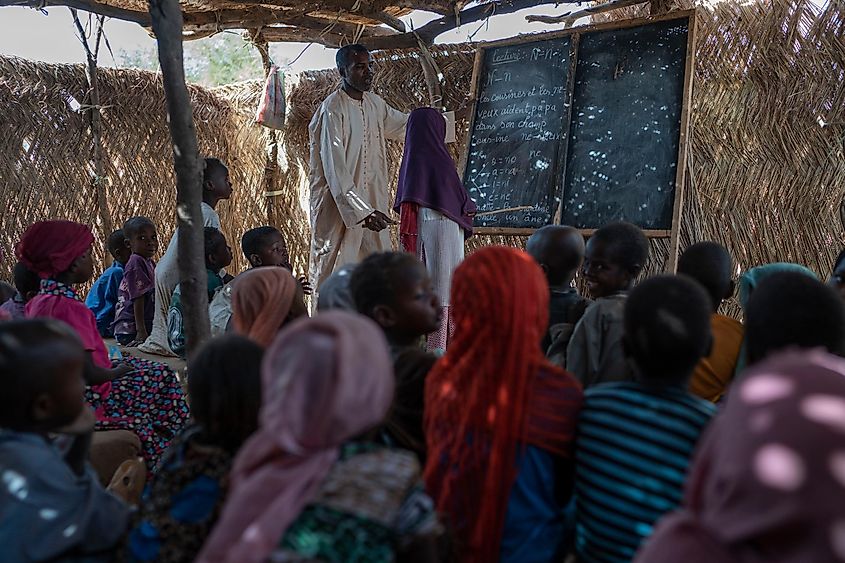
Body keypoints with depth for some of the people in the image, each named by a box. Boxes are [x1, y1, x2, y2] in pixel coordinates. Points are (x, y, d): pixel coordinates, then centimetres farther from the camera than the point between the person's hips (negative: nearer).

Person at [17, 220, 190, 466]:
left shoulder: (38, 302, 5)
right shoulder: (69, 307, -25)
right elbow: (89, 373, -25)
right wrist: (117, 372, -5)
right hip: (84, 403, -9)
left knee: (134, 364, 22)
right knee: (162, 377, 2)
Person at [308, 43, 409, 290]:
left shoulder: (374, 103, 8)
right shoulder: (332, 109, -15)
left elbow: (401, 124, 29)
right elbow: (335, 169, -21)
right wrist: (361, 211, -28)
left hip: (372, 204, 7)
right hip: (339, 206, -7)